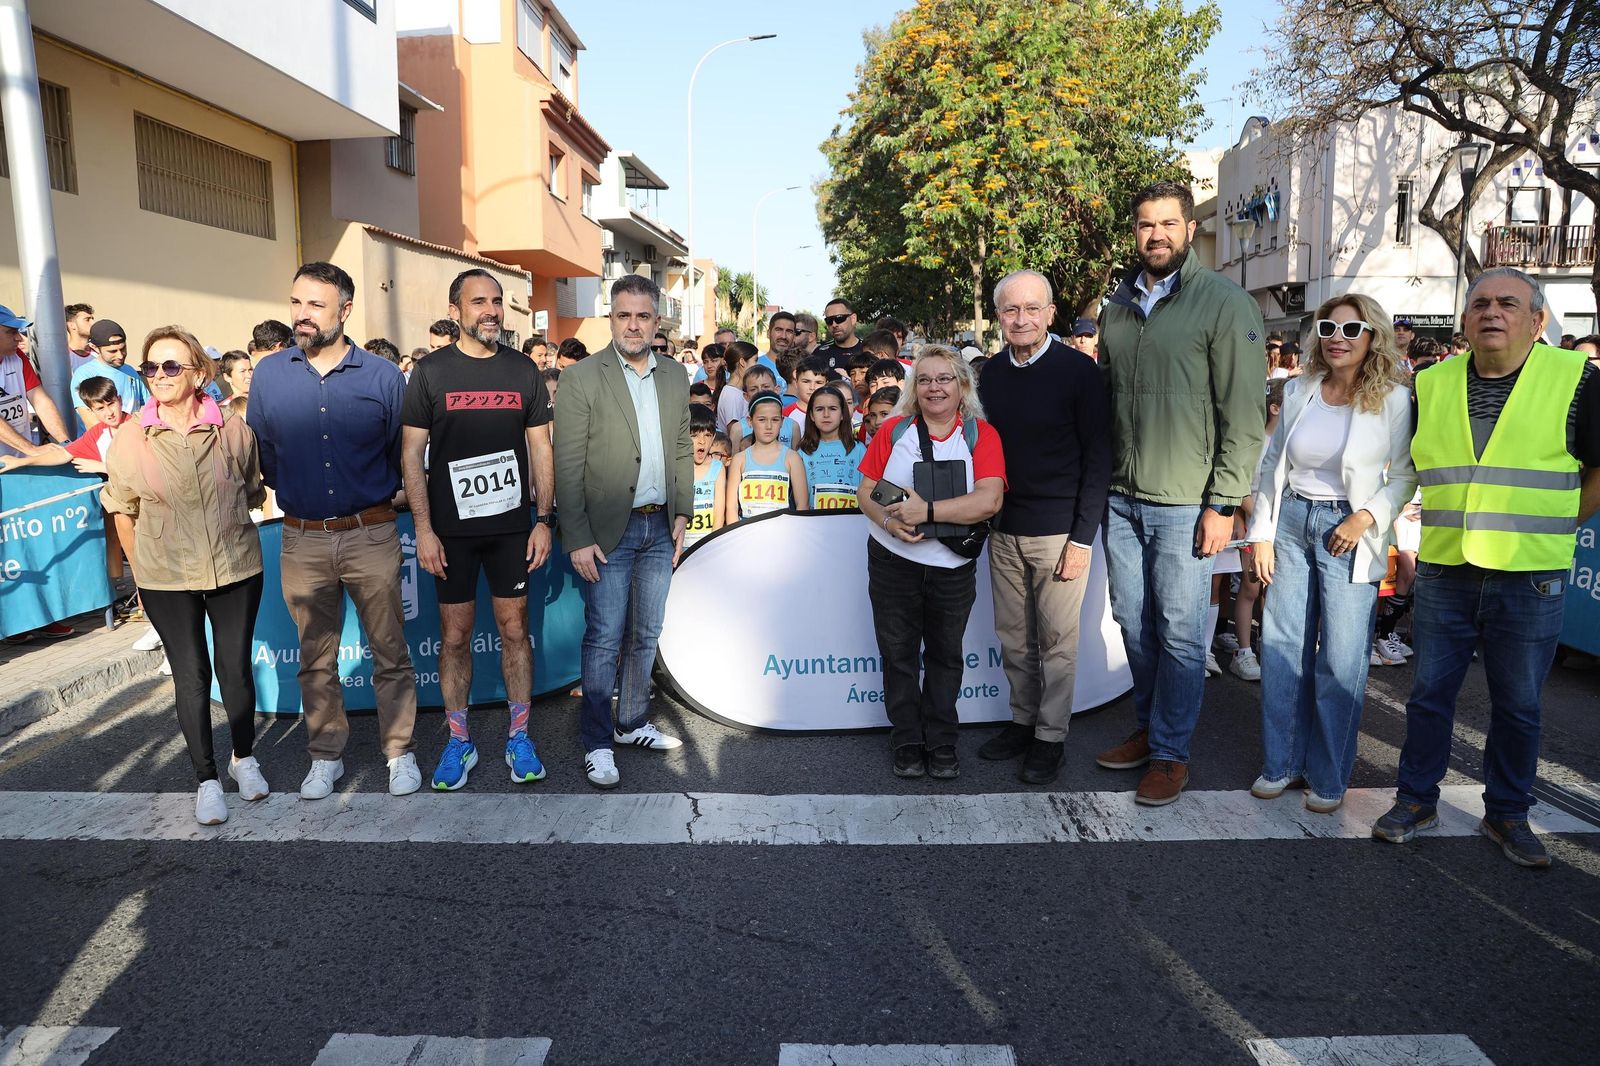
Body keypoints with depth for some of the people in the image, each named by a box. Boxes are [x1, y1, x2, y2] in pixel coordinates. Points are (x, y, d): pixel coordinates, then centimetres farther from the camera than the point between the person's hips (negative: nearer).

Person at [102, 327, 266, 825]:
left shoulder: (234, 431, -7)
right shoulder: (129, 439, -6)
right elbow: (123, 513, 5)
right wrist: (144, 570, 8)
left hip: (236, 570, 0)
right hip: (167, 581, 0)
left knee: (236, 667, 9)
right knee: (191, 675, 6)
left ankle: (244, 758, 31)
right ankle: (207, 779, 19)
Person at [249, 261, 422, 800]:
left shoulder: (382, 375, -3)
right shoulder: (269, 374, 3)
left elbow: (403, 453, 6)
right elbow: (259, 451, 14)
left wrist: (376, 496, 7)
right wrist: (292, 492, 11)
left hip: (372, 536, -2)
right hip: (302, 540, 2)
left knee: (390, 652, 5)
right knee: (315, 658, 13)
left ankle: (400, 751, 20)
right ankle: (325, 756, 28)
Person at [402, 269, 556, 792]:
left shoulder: (524, 370, 4)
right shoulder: (431, 372, -2)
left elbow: (540, 448, 6)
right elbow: (412, 452, -2)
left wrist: (544, 519, -1)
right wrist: (423, 529, -9)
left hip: (512, 525, 1)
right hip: (451, 528, -1)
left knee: (514, 629, 7)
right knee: (455, 636, 6)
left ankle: (519, 738, 20)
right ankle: (459, 742, 21)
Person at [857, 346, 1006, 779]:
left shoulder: (981, 434, -6)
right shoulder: (893, 430, 1)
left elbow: (988, 500, -19)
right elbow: (865, 490, 1)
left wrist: (927, 510, -25)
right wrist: (889, 521, -19)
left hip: (953, 567, -1)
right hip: (893, 561, 1)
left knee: (945, 655, 12)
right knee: (898, 653, 9)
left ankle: (941, 743, 27)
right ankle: (907, 742, 23)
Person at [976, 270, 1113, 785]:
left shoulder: (1077, 370, -8)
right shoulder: (990, 373, 6)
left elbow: (1099, 456, -8)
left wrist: (1083, 538, -12)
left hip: (1059, 530, -4)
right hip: (1003, 529, 5)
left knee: (1056, 640, 5)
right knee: (1013, 639, 13)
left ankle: (1051, 736, 19)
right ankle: (1022, 719, 29)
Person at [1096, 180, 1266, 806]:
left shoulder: (1224, 303, -6)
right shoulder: (1117, 307, 11)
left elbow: (1244, 414, -9)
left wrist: (1223, 504, -13)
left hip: (1184, 502, -5)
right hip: (1121, 497, 5)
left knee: (1179, 632, 2)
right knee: (1133, 621, 13)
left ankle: (1171, 753, 16)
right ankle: (1148, 728, 30)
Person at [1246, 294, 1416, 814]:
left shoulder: (1394, 399, -6)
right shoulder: (1299, 391, 4)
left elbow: (1405, 474, -1)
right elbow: (1273, 463, 8)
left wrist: (1366, 518, -15)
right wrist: (1261, 533, 4)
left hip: (1349, 533, -3)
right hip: (1291, 522, 4)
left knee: (1341, 659, -2)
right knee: (1281, 646, 7)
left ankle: (1329, 777, 15)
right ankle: (1281, 762, 22)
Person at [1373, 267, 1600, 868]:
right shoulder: (1432, 385, 5)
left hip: (1530, 580, -2)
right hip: (1444, 574, 2)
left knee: (1518, 706, 10)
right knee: (1430, 692, 9)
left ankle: (1507, 815, 26)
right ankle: (1416, 800, 24)